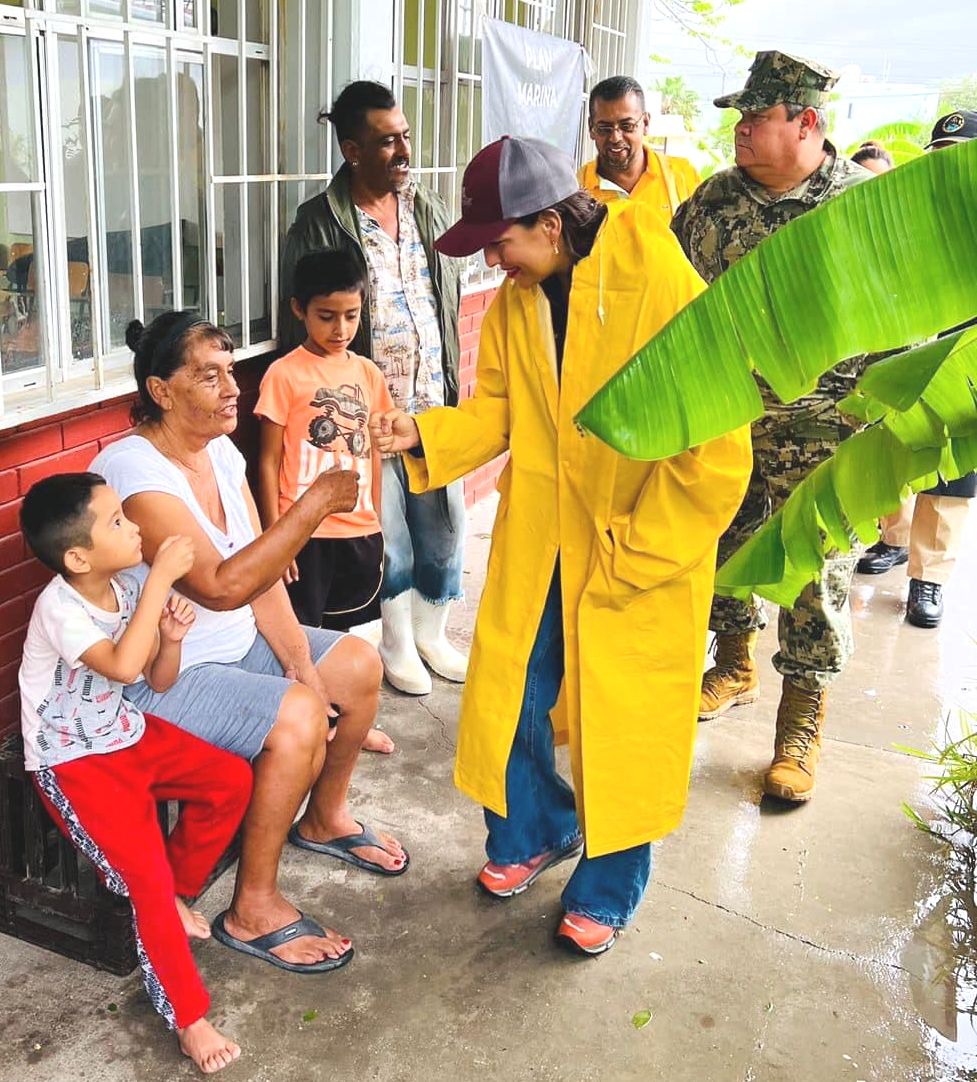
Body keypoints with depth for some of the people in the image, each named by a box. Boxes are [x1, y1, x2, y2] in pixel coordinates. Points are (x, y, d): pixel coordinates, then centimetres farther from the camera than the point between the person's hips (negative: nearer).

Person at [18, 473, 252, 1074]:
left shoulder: (126, 588, -6)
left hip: (127, 733, 7)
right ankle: (189, 1017, -2)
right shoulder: (59, 607, -26)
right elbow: (122, 666, -44)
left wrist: (171, 637, -18)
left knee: (232, 780, -2)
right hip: (73, 763, -7)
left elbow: (159, 682, 3)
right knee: (146, 876, -17)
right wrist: (160, 580, -40)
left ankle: (178, 894, 18)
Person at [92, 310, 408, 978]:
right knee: (298, 718, -27)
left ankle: (325, 818, 28)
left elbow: (263, 576, 0)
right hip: (166, 673, -9)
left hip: (240, 643, 9)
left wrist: (301, 666, -9)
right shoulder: (133, 470, -26)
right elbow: (222, 585, -34)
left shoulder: (222, 453, 1)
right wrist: (315, 503, -33)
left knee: (359, 665, 7)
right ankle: (254, 910, -10)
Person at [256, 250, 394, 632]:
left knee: (349, 635, 15)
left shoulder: (367, 372, 6)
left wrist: (377, 524, 12)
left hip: (361, 531, 5)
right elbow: (269, 461, -6)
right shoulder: (284, 374, -8)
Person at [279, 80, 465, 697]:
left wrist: (453, 388, 13)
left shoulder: (430, 211, 8)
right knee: (389, 533, 5)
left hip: (434, 404, 5)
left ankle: (432, 632, 33)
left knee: (445, 525, 10)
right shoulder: (321, 225, -8)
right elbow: (300, 330, -6)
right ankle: (398, 645, 28)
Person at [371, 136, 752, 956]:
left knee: (621, 721, 8)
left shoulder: (664, 290, -20)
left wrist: (634, 555, -17)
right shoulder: (515, 301, 0)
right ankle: (535, 832, 41)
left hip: (642, 555, -5)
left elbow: (714, 448, -19)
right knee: (507, 696, 12)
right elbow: (498, 409, 7)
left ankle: (608, 889, 32)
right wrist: (423, 434, -13)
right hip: (535, 544, 6)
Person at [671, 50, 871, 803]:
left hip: (818, 434, -4)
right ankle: (736, 667, 40)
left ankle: (803, 719, 18)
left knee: (814, 571, 3)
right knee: (723, 548, 17)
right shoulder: (714, 199, 3)